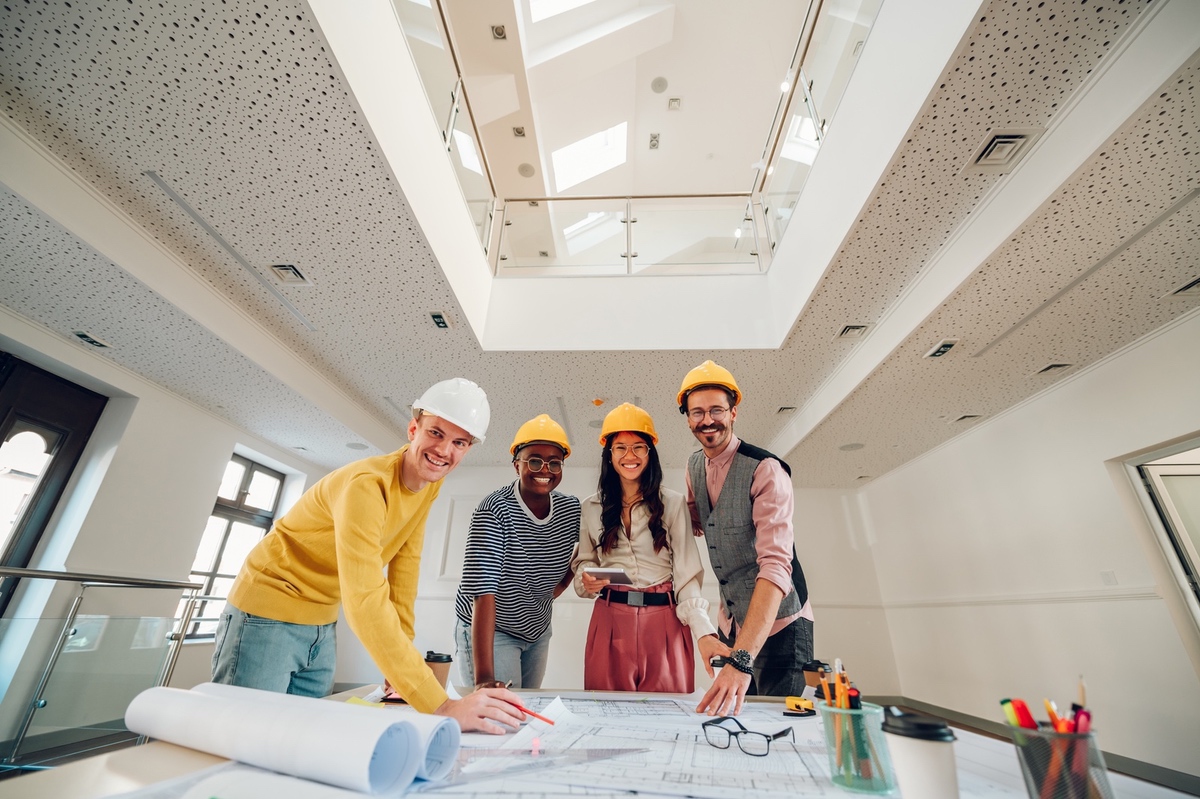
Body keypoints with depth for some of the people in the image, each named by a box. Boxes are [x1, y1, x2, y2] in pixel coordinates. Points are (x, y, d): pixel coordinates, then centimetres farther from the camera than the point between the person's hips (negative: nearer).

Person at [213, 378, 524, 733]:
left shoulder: (430, 484, -6)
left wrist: (403, 672, -5)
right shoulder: (366, 484, -31)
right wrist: (440, 705, -43)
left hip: (322, 625, 7)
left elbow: (404, 568, -3)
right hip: (268, 613, -7)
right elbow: (366, 602, -40)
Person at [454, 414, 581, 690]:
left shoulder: (572, 509, -10)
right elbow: (483, 591, -31)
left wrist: (553, 591, -1)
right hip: (488, 632, -5)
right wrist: (483, 677, -35)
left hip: (538, 631, 5)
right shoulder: (494, 510, -26)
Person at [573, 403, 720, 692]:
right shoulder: (591, 508, 5)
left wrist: (704, 632, -15)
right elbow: (583, 563, 12)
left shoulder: (673, 503, -1)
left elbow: (687, 573, -4)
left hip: (664, 621, -1)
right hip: (610, 622, 2)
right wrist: (587, 581, -11)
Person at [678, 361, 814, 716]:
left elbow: (776, 566, -32)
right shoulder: (693, 466, -1)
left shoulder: (765, 470, -24)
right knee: (730, 714, 18)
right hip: (730, 623, 6)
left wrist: (742, 660, -40)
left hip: (777, 624, -6)